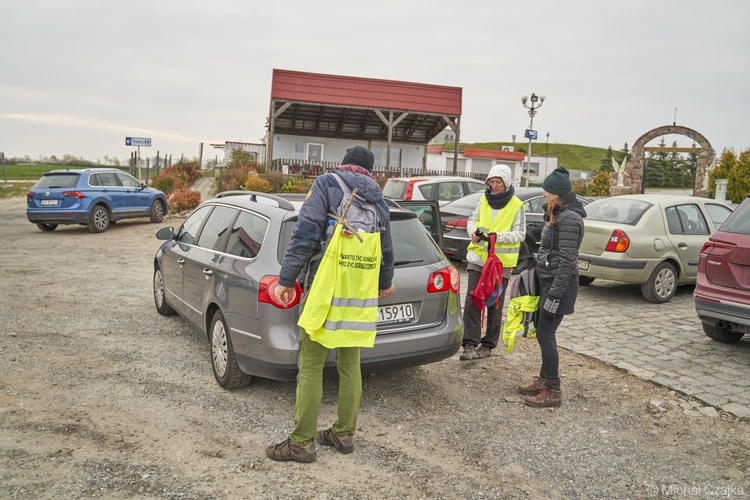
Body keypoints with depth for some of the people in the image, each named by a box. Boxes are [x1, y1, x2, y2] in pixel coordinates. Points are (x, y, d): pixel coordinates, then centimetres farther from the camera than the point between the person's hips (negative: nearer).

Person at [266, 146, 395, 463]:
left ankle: (302, 442, 5)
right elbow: (386, 248, 22)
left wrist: (286, 278, -11)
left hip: (325, 288, -6)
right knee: (350, 366, 14)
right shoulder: (378, 199, 14)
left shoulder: (327, 184, -2)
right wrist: (385, 283, 39)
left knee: (310, 368, 0)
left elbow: (306, 234, -14)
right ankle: (344, 434, 24)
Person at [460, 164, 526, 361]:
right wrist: (474, 232, -10)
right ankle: (470, 344, -4)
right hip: (478, 257, 3)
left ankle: (488, 344, 20)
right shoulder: (484, 200, 7)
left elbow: (520, 233, -6)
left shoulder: (516, 205, -4)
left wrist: (500, 236, -22)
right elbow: (472, 220, 13)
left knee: (495, 305, 7)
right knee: (472, 302, -6)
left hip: (501, 261, -3)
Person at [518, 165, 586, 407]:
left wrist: (554, 295, -22)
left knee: (545, 335, -5)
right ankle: (544, 379, 28)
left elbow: (567, 261, -22)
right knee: (545, 333, 16)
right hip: (548, 280, 10)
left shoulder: (569, 218, -18)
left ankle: (553, 391, 4)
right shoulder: (558, 214, 13)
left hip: (559, 283, -10)